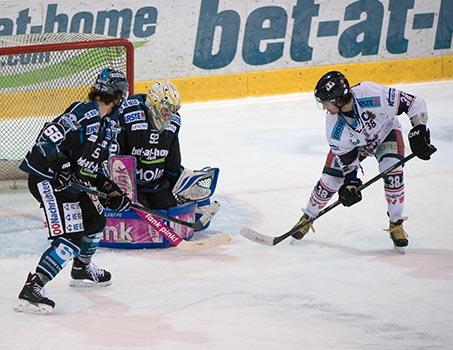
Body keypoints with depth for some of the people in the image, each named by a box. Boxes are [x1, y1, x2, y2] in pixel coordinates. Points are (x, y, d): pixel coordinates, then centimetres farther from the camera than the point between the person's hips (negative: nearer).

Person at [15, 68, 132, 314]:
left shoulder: (108, 125, 13)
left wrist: (110, 190, 9)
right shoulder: (84, 112, -19)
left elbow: (97, 165, 20)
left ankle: (82, 270, 51)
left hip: (74, 183, 10)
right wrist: (60, 165, -31)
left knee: (95, 221, 26)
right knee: (70, 238, -19)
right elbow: (49, 135, -28)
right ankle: (31, 289, -24)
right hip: (48, 180, -10)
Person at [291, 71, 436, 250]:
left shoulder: (372, 95, -42)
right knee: (330, 179, -4)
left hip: (385, 133, -2)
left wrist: (418, 131, -35)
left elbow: (413, 103, -32)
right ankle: (308, 217, 22)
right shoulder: (334, 129, -30)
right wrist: (350, 183, -24)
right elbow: (346, 159, -16)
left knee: (392, 171, -24)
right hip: (351, 144, 2)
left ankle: (396, 224, -7)